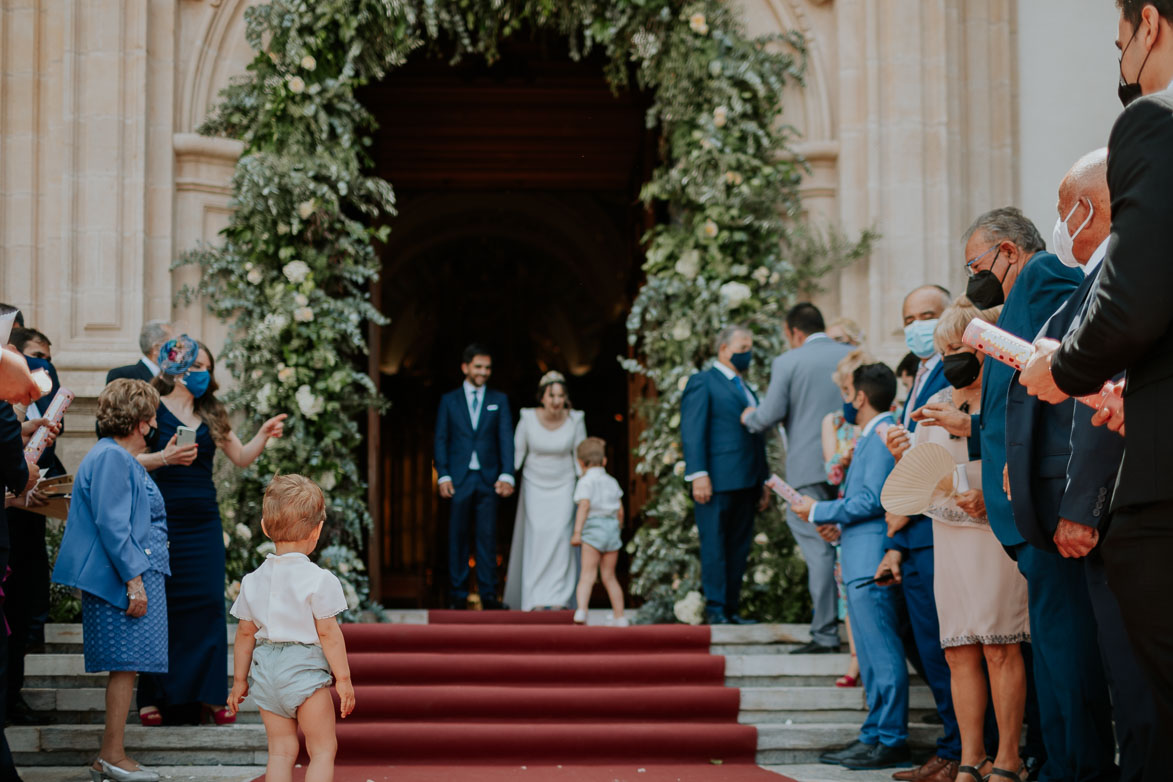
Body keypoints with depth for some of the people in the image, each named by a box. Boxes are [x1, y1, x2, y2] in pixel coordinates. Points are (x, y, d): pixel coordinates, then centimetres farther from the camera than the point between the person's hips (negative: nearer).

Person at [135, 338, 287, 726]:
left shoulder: (211, 415, 15)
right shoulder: (153, 409, 0)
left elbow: (241, 457, 13)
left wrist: (264, 435, -3)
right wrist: (164, 457, -24)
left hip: (203, 520, 5)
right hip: (162, 519, -4)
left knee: (207, 604, 0)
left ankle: (208, 695, 6)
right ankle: (153, 697, 6)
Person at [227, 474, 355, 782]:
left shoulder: (253, 581, 5)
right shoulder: (319, 580, -11)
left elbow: (245, 633, 10)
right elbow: (328, 633, -11)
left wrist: (239, 679, 19)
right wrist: (343, 678, -3)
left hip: (265, 669, 5)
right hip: (305, 670, -5)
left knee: (281, 749, 10)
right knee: (322, 748, 3)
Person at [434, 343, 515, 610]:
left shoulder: (499, 400, 10)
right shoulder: (449, 400, 10)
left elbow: (506, 438, 3)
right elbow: (441, 440, 7)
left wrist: (507, 475, -9)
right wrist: (443, 476, -4)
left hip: (488, 479, 0)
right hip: (459, 478, 0)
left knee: (488, 536, -2)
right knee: (458, 537, 2)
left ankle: (488, 594, 1)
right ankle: (458, 594, 8)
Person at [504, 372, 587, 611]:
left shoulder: (575, 420, -13)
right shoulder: (528, 418, -16)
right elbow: (516, 452, -6)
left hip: (563, 485, 0)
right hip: (535, 484, 0)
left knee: (560, 534, -9)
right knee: (537, 534, -6)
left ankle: (558, 597, -6)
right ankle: (536, 598, -2)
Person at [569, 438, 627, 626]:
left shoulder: (585, 482, -1)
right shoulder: (612, 482, 17)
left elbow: (584, 505, -15)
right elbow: (620, 511, 17)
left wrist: (577, 532, -19)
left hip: (593, 528, -5)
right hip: (612, 528, 5)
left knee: (587, 575, -11)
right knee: (609, 576, 13)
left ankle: (581, 611, -29)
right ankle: (619, 617, 12)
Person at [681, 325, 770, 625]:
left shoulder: (748, 390, 23)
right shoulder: (702, 383, 1)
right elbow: (692, 431, -7)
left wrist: (764, 482, 19)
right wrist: (698, 474, -16)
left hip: (746, 483, 7)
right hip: (717, 481, -7)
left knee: (739, 547, 6)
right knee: (714, 545, -5)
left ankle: (732, 608, 10)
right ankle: (715, 609, -2)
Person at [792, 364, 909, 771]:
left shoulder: (882, 434, -11)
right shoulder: (870, 437, 21)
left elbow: (872, 500, -18)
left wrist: (819, 512, -9)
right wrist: (839, 527, 11)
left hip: (872, 564, -11)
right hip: (861, 563, 11)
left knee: (883, 653, -9)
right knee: (872, 657, 12)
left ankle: (890, 740, -8)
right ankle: (875, 736, 17)